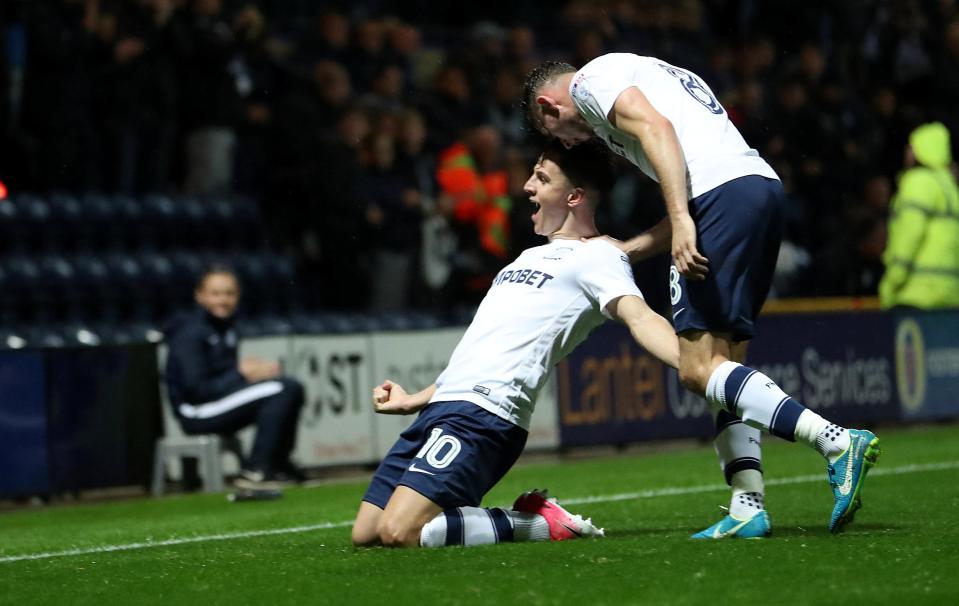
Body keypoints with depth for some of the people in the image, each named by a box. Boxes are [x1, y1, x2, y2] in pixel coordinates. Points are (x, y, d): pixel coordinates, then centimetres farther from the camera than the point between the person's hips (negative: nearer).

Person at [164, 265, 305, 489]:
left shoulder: (225, 327, 13)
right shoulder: (191, 333, -15)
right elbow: (194, 389, -21)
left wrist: (249, 367, -3)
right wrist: (241, 373, -15)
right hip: (196, 414, -9)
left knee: (292, 386, 2)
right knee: (280, 390, -20)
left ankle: (278, 463, 6)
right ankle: (254, 471, -21)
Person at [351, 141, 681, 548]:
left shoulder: (596, 257, -1)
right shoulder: (534, 255, 27)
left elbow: (640, 318, -19)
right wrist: (412, 401, 35)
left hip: (484, 413, -10)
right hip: (441, 408, 10)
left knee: (399, 532, -25)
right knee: (365, 534, 5)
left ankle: (534, 524, -6)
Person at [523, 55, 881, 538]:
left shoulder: (589, 80, 9)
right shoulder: (648, 75, 35)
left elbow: (656, 127, -11)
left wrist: (681, 221, -20)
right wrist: (625, 250, 35)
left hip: (723, 192, -10)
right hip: (765, 187, 10)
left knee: (699, 369, -10)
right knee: (723, 362, 11)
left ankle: (837, 443, -21)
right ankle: (748, 508, 3)